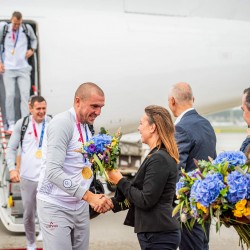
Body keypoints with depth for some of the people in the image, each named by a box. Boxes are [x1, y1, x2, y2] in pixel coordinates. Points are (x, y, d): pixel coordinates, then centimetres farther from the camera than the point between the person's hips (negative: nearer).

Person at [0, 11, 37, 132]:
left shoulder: (27, 29, 2)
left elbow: (34, 39, 22)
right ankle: (11, 124, 6)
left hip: (23, 68, 1)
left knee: (25, 95, -5)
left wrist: (32, 49, 3)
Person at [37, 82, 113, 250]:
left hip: (80, 205, 8)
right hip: (56, 206, -8)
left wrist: (98, 199, 0)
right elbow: (53, 171, -25)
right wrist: (89, 196, -27)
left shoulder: (88, 126, 10)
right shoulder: (62, 123, -16)